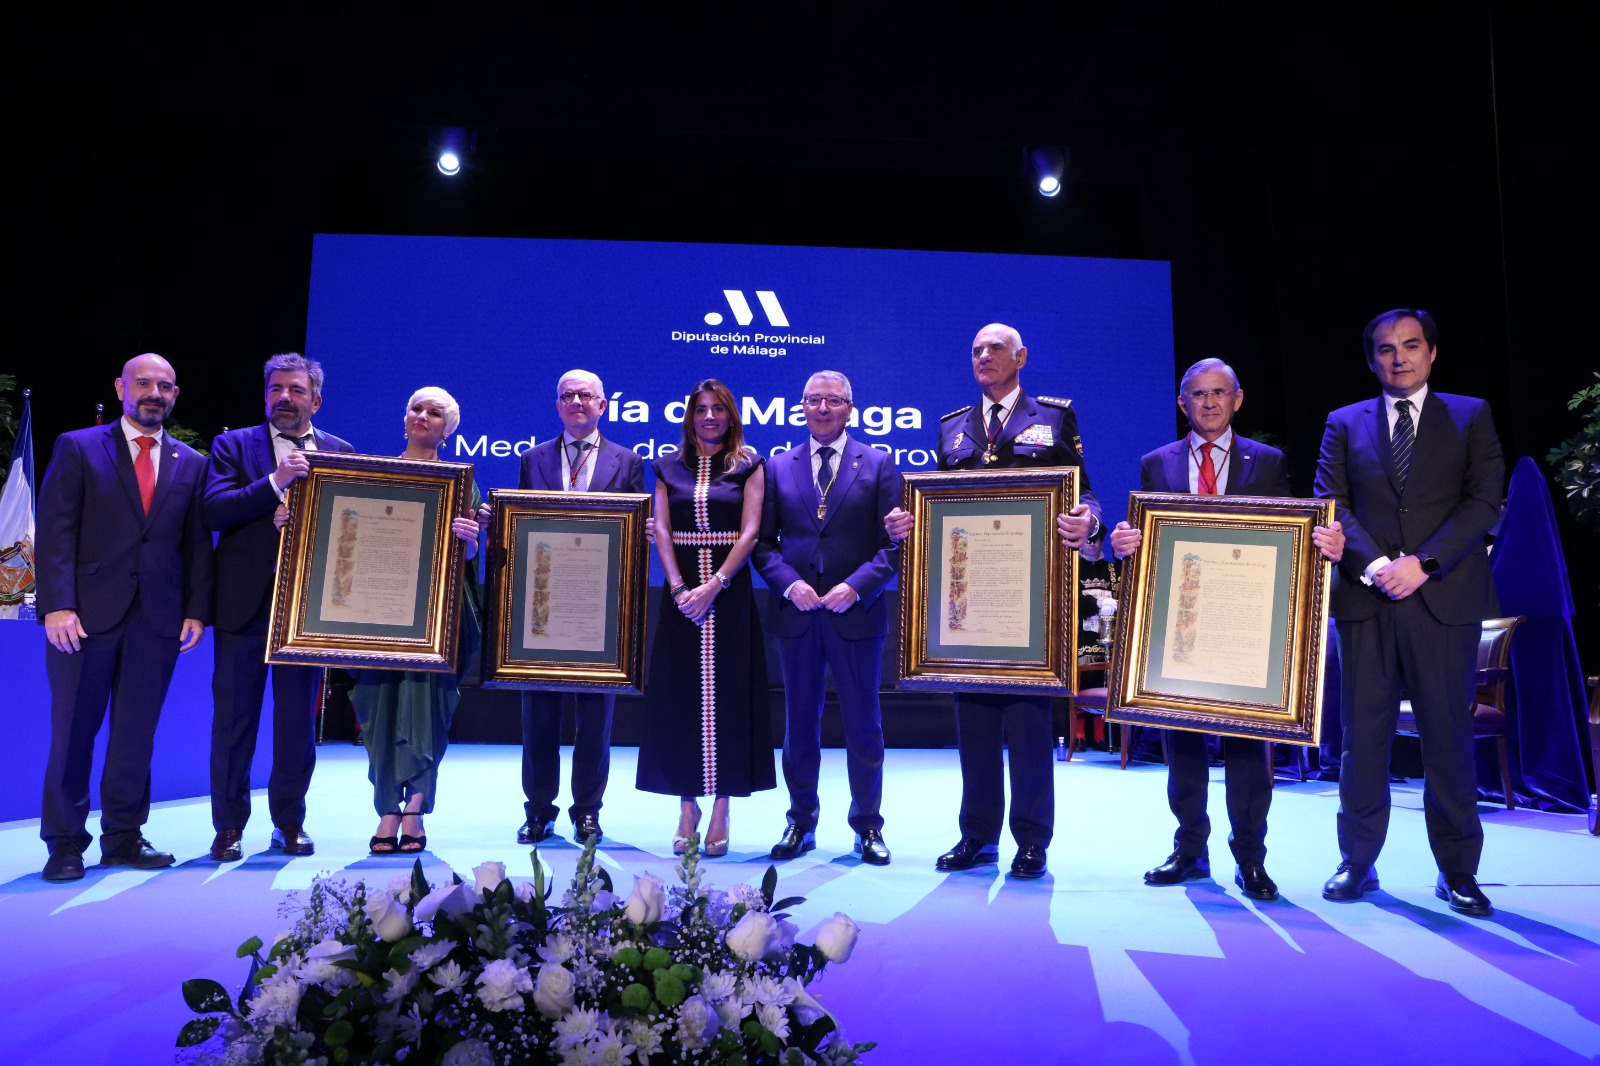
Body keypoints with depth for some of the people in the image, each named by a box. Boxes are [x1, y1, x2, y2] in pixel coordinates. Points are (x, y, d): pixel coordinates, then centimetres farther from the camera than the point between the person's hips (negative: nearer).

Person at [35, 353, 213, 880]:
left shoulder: (191, 464, 12)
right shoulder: (77, 448, 5)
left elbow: (197, 545, 9)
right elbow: (55, 532, -3)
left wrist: (197, 611, 1)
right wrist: (57, 605, -12)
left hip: (159, 618, 2)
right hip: (87, 614, -2)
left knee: (137, 733, 7)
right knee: (73, 731, 4)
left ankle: (123, 836, 18)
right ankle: (64, 842, 15)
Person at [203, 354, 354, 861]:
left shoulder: (340, 453, 9)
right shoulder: (233, 445, 5)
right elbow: (213, 510, -9)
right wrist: (274, 482, -18)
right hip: (246, 601, -1)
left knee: (297, 720, 8)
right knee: (234, 717, 6)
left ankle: (289, 823, 20)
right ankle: (229, 826, 18)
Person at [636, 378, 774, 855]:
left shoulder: (748, 466, 4)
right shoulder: (669, 467, 10)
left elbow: (749, 531, -6)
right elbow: (661, 531, 2)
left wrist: (713, 586, -16)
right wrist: (680, 587, -12)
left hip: (730, 592, -2)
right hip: (682, 592, 2)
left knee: (727, 695, 0)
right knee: (680, 695, 2)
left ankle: (721, 811, 8)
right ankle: (687, 807, 12)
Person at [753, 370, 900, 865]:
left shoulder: (879, 464, 3)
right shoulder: (779, 466, 9)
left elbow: (895, 542, -1)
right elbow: (764, 541, 6)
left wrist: (856, 586, -14)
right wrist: (788, 583, -10)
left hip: (856, 614, -2)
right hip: (795, 614, 2)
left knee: (863, 726, 7)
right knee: (799, 725, 11)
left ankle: (868, 827, 21)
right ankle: (801, 822, 25)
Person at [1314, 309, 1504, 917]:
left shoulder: (1471, 417, 10)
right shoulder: (1344, 424, 12)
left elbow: (1483, 501, -1)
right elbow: (1330, 505, 3)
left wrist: (1422, 563, -12)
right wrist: (1375, 564, -12)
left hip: (1444, 598, -1)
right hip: (1366, 599, 1)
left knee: (1448, 734, 3)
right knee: (1363, 733, 4)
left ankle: (1457, 872, 16)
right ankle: (1357, 863, 14)